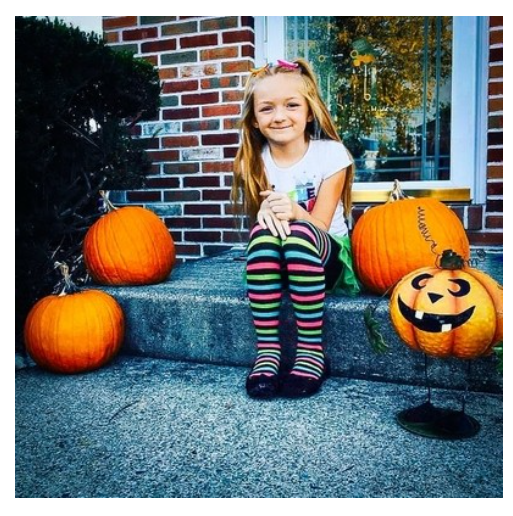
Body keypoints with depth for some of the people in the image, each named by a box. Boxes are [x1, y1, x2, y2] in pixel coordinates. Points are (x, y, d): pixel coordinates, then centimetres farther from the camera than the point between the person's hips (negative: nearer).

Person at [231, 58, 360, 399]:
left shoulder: (330, 153, -8)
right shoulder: (255, 162, 0)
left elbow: (320, 225, -13)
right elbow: (255, 219, -3)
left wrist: (294, 211, -35)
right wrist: (266, 212, -27)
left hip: (328, 258, -2)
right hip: (274, 267, 3)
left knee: (299, 233, -35)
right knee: (265, 230, -31)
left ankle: (312, 351, -28)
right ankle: (267, 349, -28)